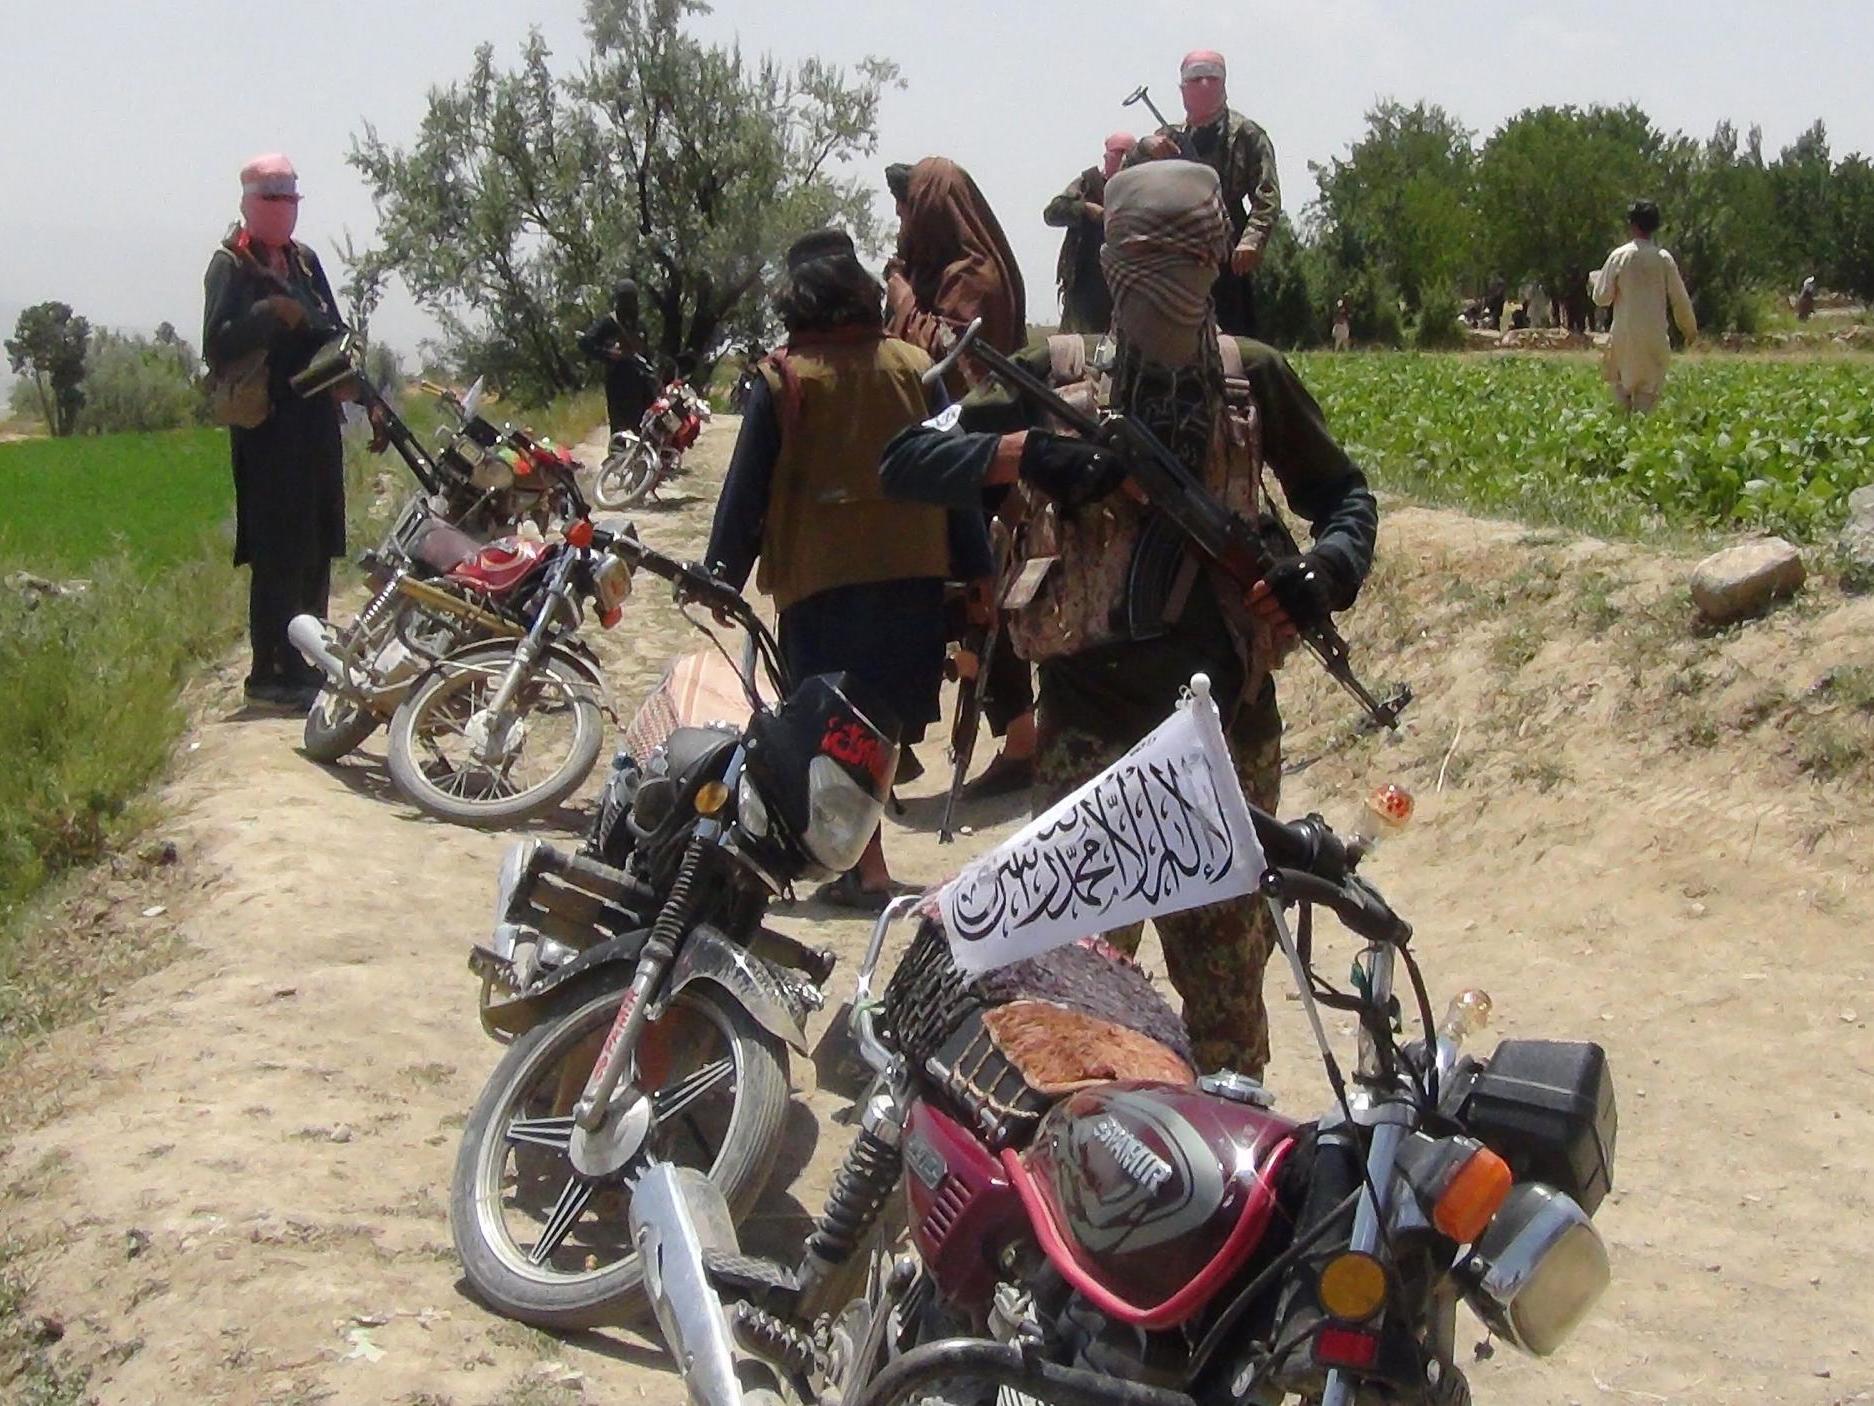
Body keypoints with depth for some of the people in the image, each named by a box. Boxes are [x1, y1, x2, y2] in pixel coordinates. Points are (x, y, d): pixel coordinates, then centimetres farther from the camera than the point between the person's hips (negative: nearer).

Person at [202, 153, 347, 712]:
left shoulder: (304, 260, 18)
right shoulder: (230, 265, -5)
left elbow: (333, 329, 22)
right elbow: (218, 347, -15)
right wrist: (268, 314, -26)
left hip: (317, 420, 8)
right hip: (267, 429, -8)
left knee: (317, 550, 12)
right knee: (278, 555, -10)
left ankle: (308, 660, 21)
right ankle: (270, 672, -7)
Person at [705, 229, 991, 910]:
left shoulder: (784, 376, -5)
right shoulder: (915, 366, 3)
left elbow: (749, 484, -3)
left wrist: (724, 573, 6)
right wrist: (974, 570, 9)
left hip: (820, 577, -3)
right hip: (915, 571, 3)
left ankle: (867, 868, -2)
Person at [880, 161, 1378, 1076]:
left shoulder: (1253, 378, 7)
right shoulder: (1058, 374, 2)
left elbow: (1342, 494, 18)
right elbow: (904, 461, 0)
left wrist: (1326, 569, -4)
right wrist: (1021, 452, -17)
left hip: (1229, 725, 2)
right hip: (1090, 721, -2)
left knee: (1226, 982, 10)